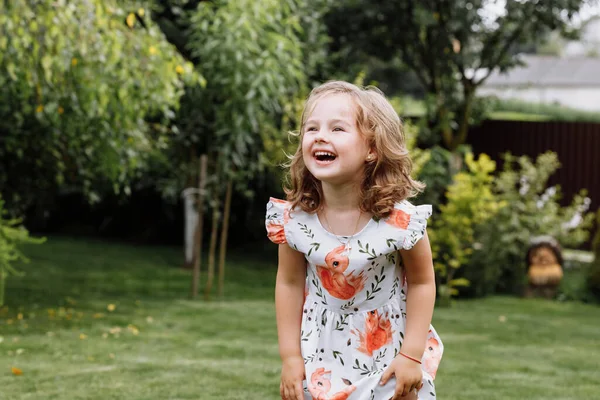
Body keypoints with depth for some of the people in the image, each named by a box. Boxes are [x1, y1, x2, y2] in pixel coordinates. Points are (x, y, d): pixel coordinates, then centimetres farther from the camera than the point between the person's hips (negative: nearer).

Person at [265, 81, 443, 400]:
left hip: (388, 350, -2)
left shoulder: (399, 219, -23)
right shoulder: (294, 217, -15)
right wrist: (290, 356, -3)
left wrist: (412, 355, -12)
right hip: (323, 351, 2)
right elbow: (290, 283, -3)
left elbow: (422, 282, -11)